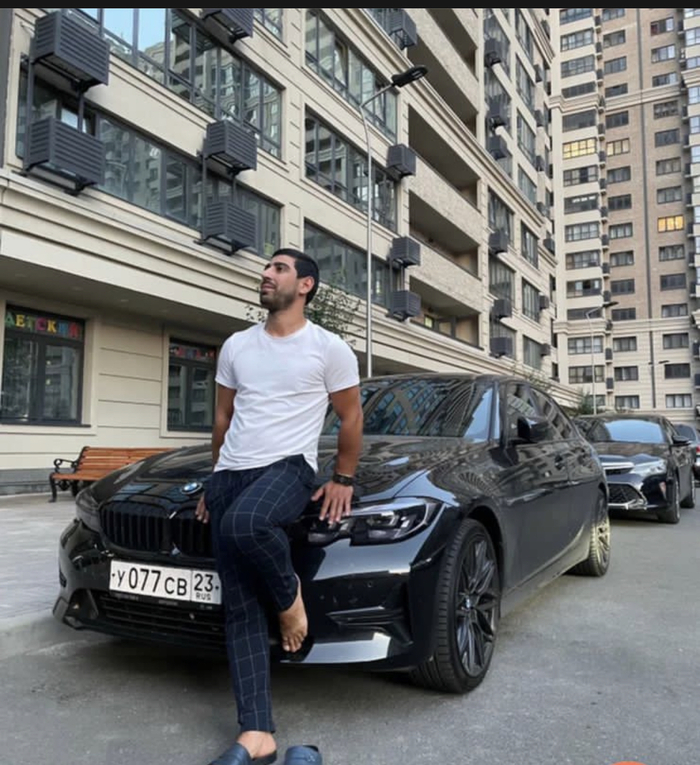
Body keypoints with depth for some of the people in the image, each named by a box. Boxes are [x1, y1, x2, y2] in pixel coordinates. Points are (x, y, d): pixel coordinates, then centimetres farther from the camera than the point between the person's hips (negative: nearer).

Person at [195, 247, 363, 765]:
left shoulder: (329, 348, -1)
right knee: (240, 607, -2)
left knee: (244, 523, -39)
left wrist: (344, 479, 4)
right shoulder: (236, 346, 12)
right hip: (231, 472, 5)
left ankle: (290, 595, -6)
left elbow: (351, 417, 6)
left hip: (289, 467, -5)